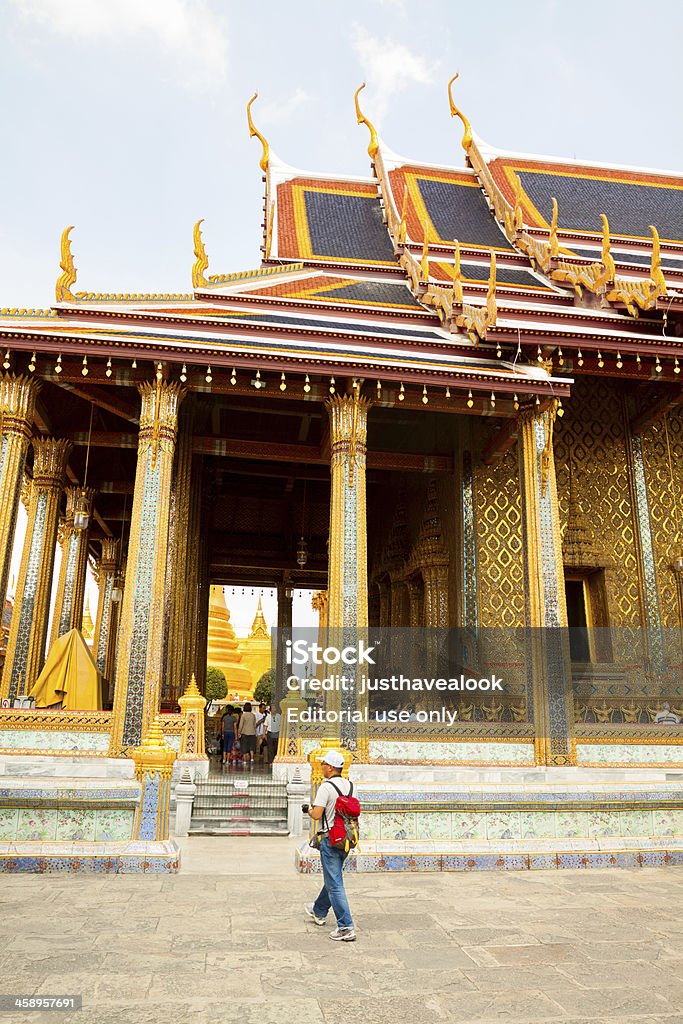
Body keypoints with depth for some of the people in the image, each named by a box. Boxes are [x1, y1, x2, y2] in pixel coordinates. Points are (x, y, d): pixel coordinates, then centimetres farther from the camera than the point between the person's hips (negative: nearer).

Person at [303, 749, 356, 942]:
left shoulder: (326, 787, -18)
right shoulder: (348, 785, 5)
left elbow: (317, 815, -23)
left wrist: (309, 809, 0)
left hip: (331, 840, -8)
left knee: (335, 884, -2)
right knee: (333, 877, 23)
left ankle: (346, 928, -3)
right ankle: (319, 911, 43)